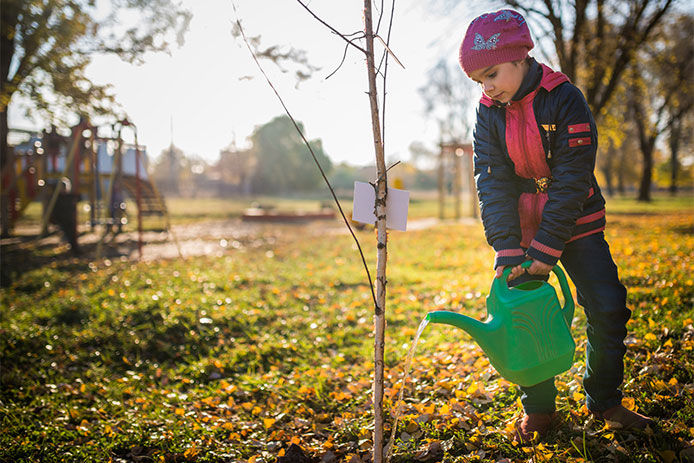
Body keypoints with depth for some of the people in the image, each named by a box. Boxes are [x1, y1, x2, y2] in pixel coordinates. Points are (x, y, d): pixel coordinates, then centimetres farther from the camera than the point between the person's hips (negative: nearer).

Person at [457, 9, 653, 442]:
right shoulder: (489, 112, -5)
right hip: (523, 227, 2)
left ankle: (605, 402, 17)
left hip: (575, 223, -2)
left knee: (608, 308, -4)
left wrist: (545, 251, -24)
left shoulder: (565, 98, -16)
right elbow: (493, 184, -9)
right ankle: (538, 409, 13)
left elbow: (572, 180, -20)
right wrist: (508, 251, -20)